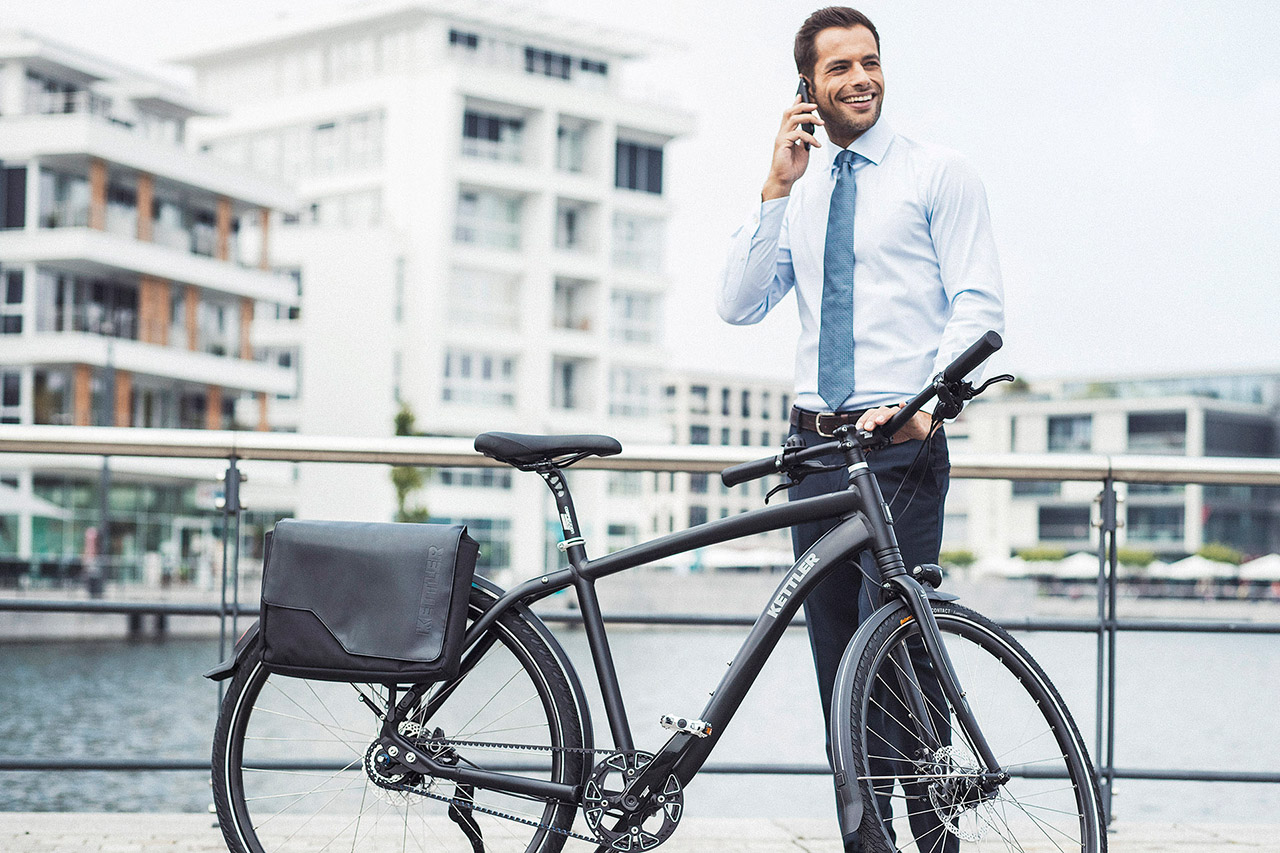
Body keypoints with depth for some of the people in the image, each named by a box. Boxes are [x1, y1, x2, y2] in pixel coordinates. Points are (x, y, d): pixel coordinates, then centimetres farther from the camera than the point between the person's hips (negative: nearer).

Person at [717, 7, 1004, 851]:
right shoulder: (797, 189, 15)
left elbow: (979, 304, -7)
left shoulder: (938, 174, 1)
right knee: (836, 650, 8)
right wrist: (777, 191, -4)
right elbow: (739, 304, 4)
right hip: (817, 441, 5)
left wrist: (926, 402, -21)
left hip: (903, 443, -5)